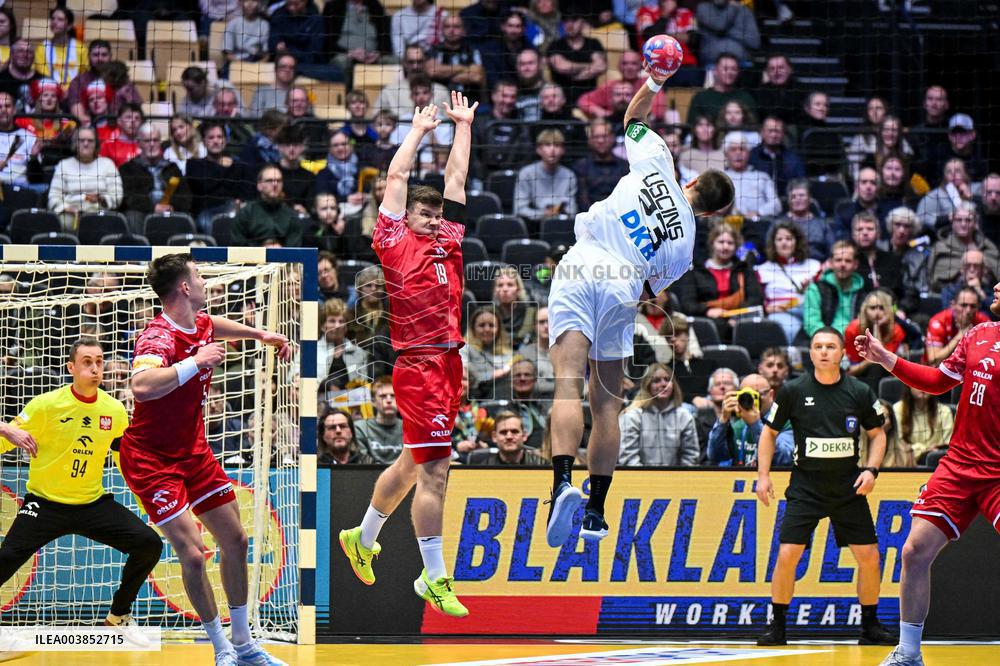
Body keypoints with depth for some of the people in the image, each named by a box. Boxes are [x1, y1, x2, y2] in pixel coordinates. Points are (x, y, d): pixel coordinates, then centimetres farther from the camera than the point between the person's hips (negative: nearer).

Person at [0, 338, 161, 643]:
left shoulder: (115, 410, -1)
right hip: (45, 502, -4)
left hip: (93, 502, 4)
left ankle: (119, 616, 11)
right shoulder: (46, 405, -12)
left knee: (149, 544, -11)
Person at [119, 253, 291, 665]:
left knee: (235, 541, 13)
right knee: (193, 553, -16)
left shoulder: (200, 324, 1)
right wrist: (196, 361, -40)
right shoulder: (159, 337, -27)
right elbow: (142, 385, -49)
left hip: (193, 451, 9)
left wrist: (261, 334, 24)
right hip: (152, 460, -9)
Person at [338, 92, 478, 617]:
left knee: (412, 462, 18)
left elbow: (456, 179, 21)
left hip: (449, 365, 8)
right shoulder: (395, 243, 0)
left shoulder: (447, 241, 15)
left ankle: (362, 539, 36)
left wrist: (464, 126, 25)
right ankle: (434, 579, -10)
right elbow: (396, 177, 3)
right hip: (418, 364, -8)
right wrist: (419, 131, 13)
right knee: (434, 468, -11)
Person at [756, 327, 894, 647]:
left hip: (849, 487, 1)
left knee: (869, 557, -1)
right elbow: (769, 431, 7)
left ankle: (870, 626, 16)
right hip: (806, 486, -1)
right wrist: (763, 474, -1)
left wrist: (871, 469, -6)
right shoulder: (793, 391, -4)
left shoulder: (860, 393, -2)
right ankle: (777, 626, 2)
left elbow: (877, 434, 10)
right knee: (787, 555, -11)